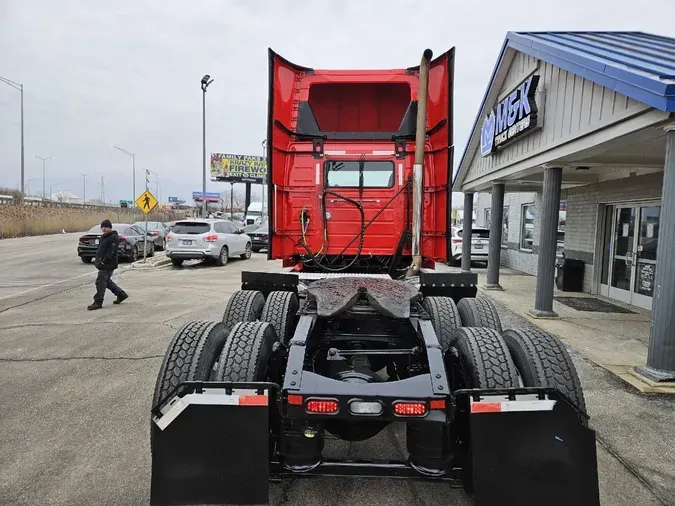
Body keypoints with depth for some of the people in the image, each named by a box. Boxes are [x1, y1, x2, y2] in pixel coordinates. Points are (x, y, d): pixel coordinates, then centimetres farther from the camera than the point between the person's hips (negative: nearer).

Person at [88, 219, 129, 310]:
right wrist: (97, 260, 12)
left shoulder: (114, 237, -14)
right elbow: (100, 250, 25)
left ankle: (98, 302, -1)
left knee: (100, 282, -8)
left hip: (108, 265, -10)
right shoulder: (103, 237, 17)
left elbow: (112, 252, -21)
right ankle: (121, 294, 30)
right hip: (103, 264, 10)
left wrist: (104, 261, -22)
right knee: (107, 281, 18)